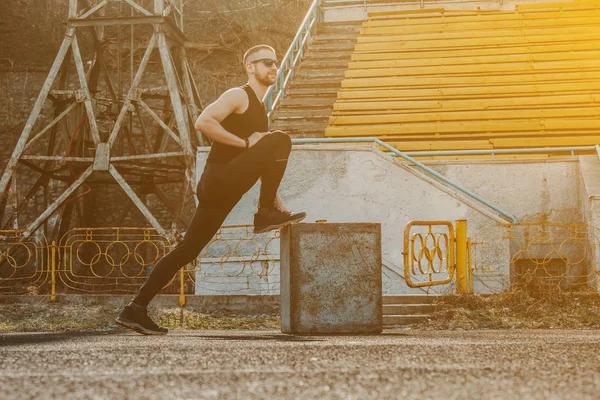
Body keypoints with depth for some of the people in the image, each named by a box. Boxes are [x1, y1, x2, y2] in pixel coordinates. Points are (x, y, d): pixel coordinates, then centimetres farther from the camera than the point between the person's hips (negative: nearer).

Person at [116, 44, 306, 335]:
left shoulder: (259, 109, 27)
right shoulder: (238, 96, -3)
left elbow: (264, 164, 31)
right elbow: (203, 122, -19)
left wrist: (278, 202, 24)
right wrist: (245, 142, -16)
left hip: (221, 191, 9)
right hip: (220, 179, -9)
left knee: (187, 251, 4)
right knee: (280, 140, -14)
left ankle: (136, 310, 4)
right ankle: (266, 214, -9)